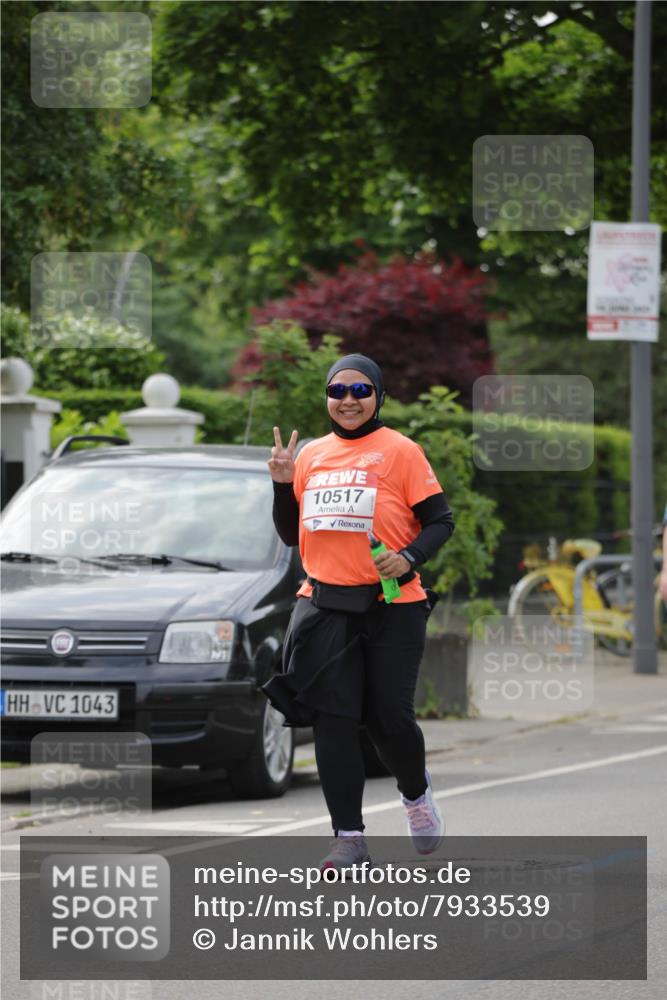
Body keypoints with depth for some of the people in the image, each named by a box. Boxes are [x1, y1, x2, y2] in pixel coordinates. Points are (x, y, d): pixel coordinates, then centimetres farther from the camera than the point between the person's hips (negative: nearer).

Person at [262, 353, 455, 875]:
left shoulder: (400, 451, -3)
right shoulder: (310, 455, 10)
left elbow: (440, 521, -4)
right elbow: (292, 535, 17)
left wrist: (409, 558, -21)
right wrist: (282, 483, 2)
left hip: (391, 607, -4)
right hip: (325, 608, 4)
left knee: (389, 717, 0)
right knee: (333, 719, -3)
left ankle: (416, 794, 32)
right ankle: (349, 836, 2)